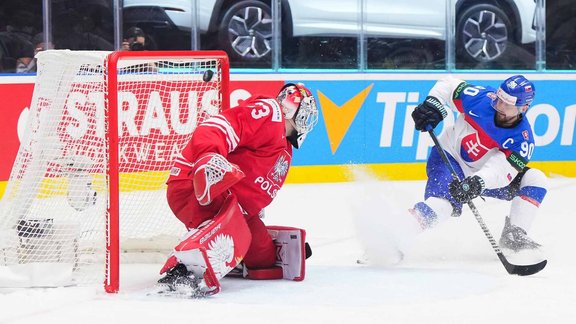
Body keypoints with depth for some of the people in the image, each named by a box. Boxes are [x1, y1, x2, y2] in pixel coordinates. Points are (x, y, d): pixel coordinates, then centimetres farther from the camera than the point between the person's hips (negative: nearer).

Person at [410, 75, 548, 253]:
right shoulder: (480, 98, -21)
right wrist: (432, 105, -24)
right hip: (448, 157, -3)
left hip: (483, 174, 4)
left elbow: (502, 171, -31)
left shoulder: (522, 139, -19)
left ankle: (514, 236, -12)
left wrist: (478, 182, -50)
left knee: (536, 179, -11)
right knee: (442, 202, -34)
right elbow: (448, 85, -5)